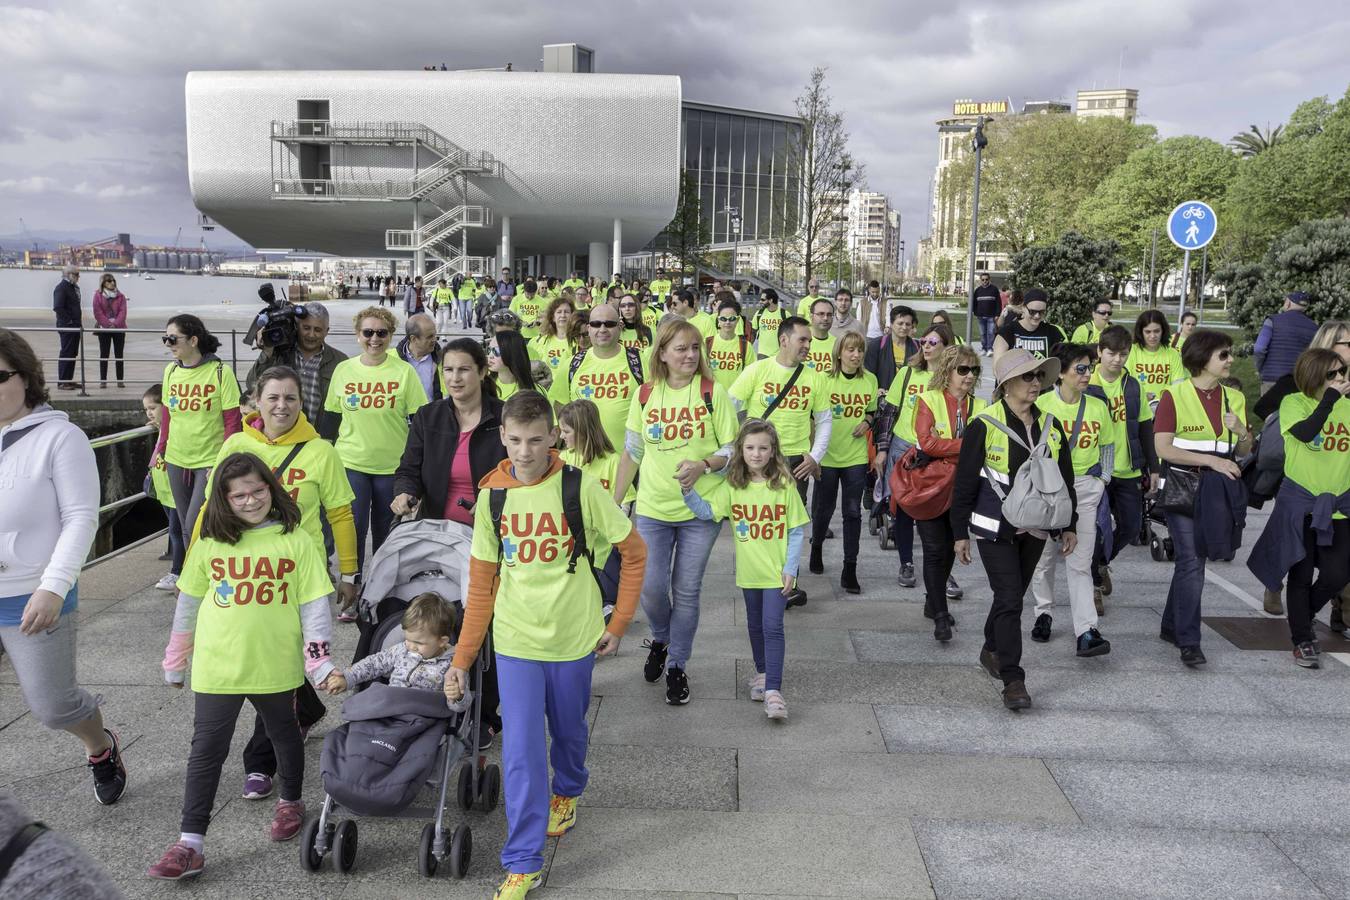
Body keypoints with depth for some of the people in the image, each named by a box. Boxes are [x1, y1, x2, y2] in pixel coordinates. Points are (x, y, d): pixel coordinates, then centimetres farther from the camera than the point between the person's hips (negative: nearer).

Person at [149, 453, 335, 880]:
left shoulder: (296, 541, -6)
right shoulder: (210, 543, -1)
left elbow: (313, 604, -5)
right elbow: (187, 603, 9)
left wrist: (320, 661, -8)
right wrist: (175, 661, 14)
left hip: (276, 665, -1)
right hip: (217, 666, 1)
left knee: (284, 733, 20)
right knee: (206, 749, 3)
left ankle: (291, 801, 43)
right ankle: (190, 844, 9)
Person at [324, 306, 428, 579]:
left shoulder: (404, 371, -5)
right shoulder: (343, 369, 1)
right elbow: (331, 417, 10)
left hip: (392, 465, -1)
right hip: (351, 462, 1)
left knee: (385, 531, 11)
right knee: (352, 527, -1)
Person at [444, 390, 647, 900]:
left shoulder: (581, 488, -13)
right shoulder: (491, 496, -4)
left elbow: (634, 553, -3)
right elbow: (481, 585, 2)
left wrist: (618, 623, -4)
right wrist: (462, 658, 0)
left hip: (574, 638, -1)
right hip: (515, 641, 1)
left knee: (569, 732, 20)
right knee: (521, 751, -3)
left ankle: (567, 792, 52)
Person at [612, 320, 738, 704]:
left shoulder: (713, 393, -5)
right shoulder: (645, 394, 1)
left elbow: (733, 448, -3)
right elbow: (632, 453, 9)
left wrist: (703, 465, -22)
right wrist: (614, 501, 8)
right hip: (653, 509, 1)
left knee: (686, 592, 5)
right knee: (650, 587, -2)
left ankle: (677, 665, 23)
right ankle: (660, 640, 31)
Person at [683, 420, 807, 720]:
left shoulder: (784, 485, -8)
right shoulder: (732, 486, -3)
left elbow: (797, 530, -4)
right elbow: (706, 511, -14)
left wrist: (790, 568, -8)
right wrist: (688, 490, -29)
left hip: (777, 571, -3)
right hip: (749, 571, 3)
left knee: (772, 627, -9)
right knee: (755, 625, 18)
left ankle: (773, 690, -9)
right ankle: (762, 673, 37)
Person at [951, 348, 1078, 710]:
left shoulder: (1050, 425, 5)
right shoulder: (985, 425, -11)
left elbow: (1065, 479, 13)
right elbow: (965, 483, -8)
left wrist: (1069, 526, 11)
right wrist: (960, 533, -8)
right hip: (996, 528, -5)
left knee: (1013, 595, 16)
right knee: (1009, 599, -9)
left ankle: (992, 650, 38)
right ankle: (1012, 680, -5)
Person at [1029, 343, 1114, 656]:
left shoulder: (1098, 407, 5)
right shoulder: (1042, 404, -5)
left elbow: (1108, 445, 17)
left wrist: (1103, 479, 9)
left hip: (1085, 486, 1)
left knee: (1080, 562, -4)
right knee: (1044, 556, 9)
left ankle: (1086, 631, -8)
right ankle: (1044, 612, 30)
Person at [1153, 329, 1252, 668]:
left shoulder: (1234, 398, 8)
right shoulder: (1175, 395, -9)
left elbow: (1244, 452, 13)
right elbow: (1163, 449, -15)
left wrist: (1241, 431, -8)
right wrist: (1211, 460, -20)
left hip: (1218, 491, 5)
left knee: (1191, 559, 13)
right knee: (1192, 561, -9)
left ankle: (1172, 627, 27)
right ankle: (1189, 640, -3)